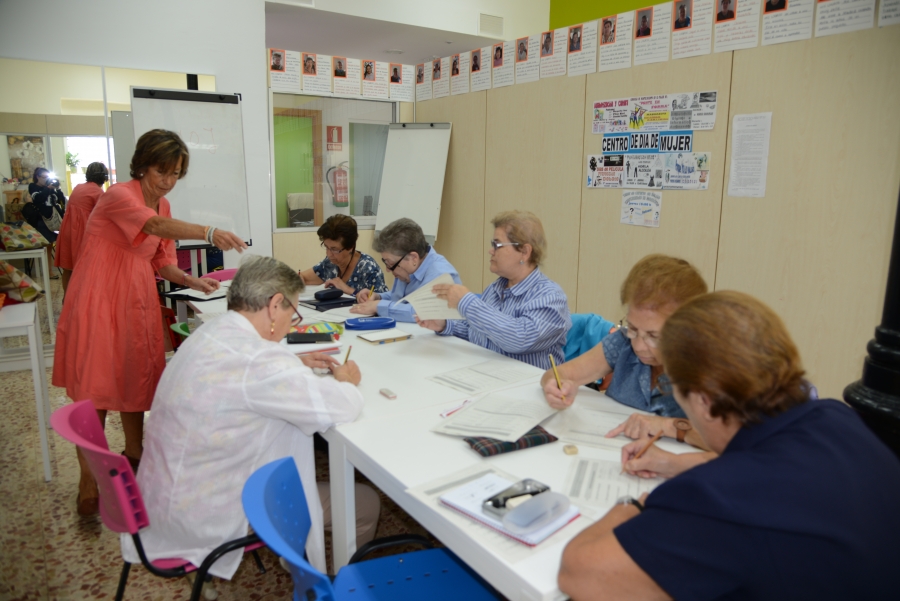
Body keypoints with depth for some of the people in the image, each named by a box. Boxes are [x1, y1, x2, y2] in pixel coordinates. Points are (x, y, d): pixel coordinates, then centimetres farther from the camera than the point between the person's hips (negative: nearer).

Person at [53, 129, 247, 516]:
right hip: (100, 300, -7)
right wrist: (209, 233, -52)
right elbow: (155, 226, -36)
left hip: (137, 302, 7)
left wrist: (190, 281, -9)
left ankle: (134, 455, 33)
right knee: (95, 387, -4)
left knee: (136, 379, 14)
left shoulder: (163, 204, 9)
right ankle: (89, 480, 7)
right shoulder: (118, 196, -15)